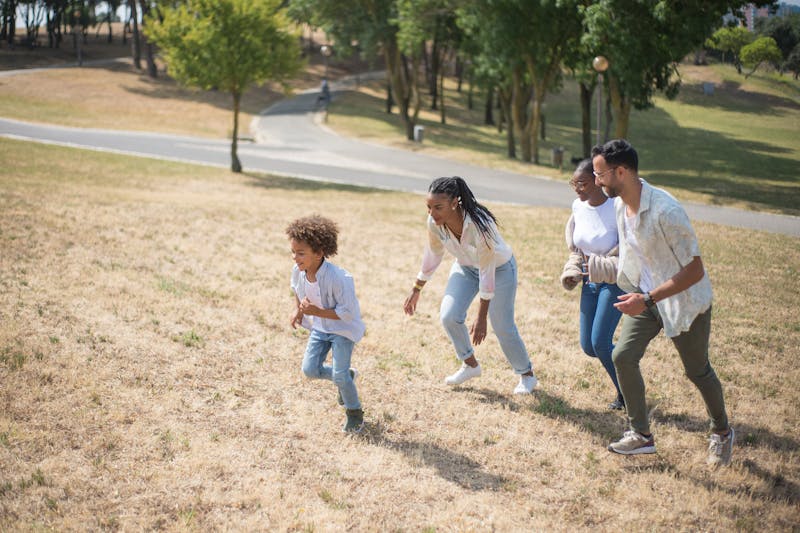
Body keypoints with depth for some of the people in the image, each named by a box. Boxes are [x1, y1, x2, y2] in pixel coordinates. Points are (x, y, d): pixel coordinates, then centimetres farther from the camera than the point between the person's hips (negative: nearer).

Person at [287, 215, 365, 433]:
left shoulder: (338, 278, -35)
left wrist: (317, 311, -33)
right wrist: (297, 309, -4)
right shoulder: (298, 271, -14)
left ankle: (355, 413, 17)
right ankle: (347, 376, 29)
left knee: (340, 374, -9)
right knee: (310, 369, 1)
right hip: (319, 327, 7)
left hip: (343, 328, -7)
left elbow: (347, 313, -29)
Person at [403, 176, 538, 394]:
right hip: (466, 267, 5)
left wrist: (481, 317, -30)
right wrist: (416, 291, 4)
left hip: (499, 268, -5)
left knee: (503, 327, -1)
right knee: (449, 317, -11)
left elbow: (487, 272, -33)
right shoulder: (434, 223, -23)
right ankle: (470, 365, 14)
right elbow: (432, 256, -4)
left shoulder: (480, 225, -39)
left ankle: (527, 375, 23)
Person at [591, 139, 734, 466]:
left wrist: (647, 299, -32)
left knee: (697, 371, 9)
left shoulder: (665, 211, -33)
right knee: (623, 357, -2)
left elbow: (694, 270, -29)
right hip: (647, 296, 7)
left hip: (685, 300, -7)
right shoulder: (620, 204, -8)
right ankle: (641, 435, 12)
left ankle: (722, 433, 35)